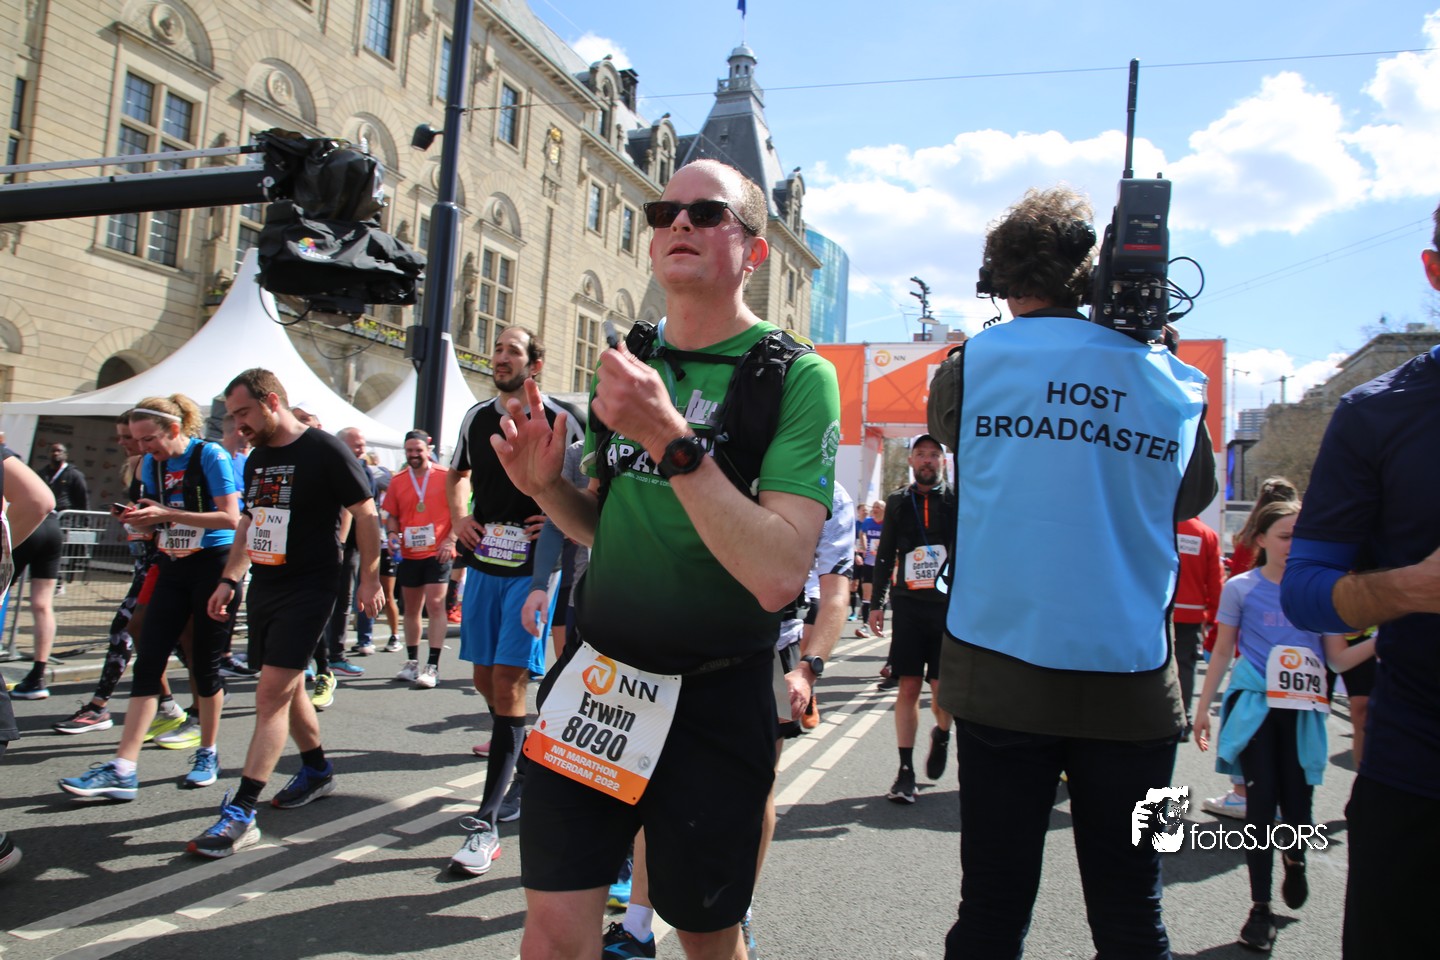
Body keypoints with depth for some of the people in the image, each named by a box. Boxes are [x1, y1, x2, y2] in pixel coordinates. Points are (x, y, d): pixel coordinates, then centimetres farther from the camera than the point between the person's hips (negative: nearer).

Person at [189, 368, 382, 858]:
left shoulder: (326, 451, -12)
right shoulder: (257, 459, 12)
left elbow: (366, 514, -9)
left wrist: (369, 578, -9)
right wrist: (229, 579, 16)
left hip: (308, 588, -8)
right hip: (264, 584, 8)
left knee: (272, 693, -11)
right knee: (287, 686, 16)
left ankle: (241, 812, -8)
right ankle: (317, 770, 35)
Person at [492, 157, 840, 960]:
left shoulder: (797, 378, -12)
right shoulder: (626, 362, 5)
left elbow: (779, 576, -23)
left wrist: (674, 440, -29)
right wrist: (547, 486, -5)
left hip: (713, 700, -3)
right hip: (595, 676, 4)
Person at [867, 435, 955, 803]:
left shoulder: (956, 500, 3)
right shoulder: (898, 502, 9)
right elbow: (885, 555, 13)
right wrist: (876, 602, 9)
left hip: (949, 606, -1)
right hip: (908, 604, 1)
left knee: (943, 687, -1)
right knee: (908, 687, 0)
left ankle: (941, 735, 32)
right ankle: (905, 770, 7)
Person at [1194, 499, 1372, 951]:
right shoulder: (1242, 587, 0)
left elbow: (1338, 658, 6)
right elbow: (1223, 651, 5)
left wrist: (1380, 641, -12)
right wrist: (1203, 706, 4)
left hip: (1302, 711, 2)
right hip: (1254, 707, -1)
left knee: (1296, 800, 2)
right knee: (1262, 800, -3)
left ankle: (1294, 858, 39)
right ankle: (1260, 907, 9)